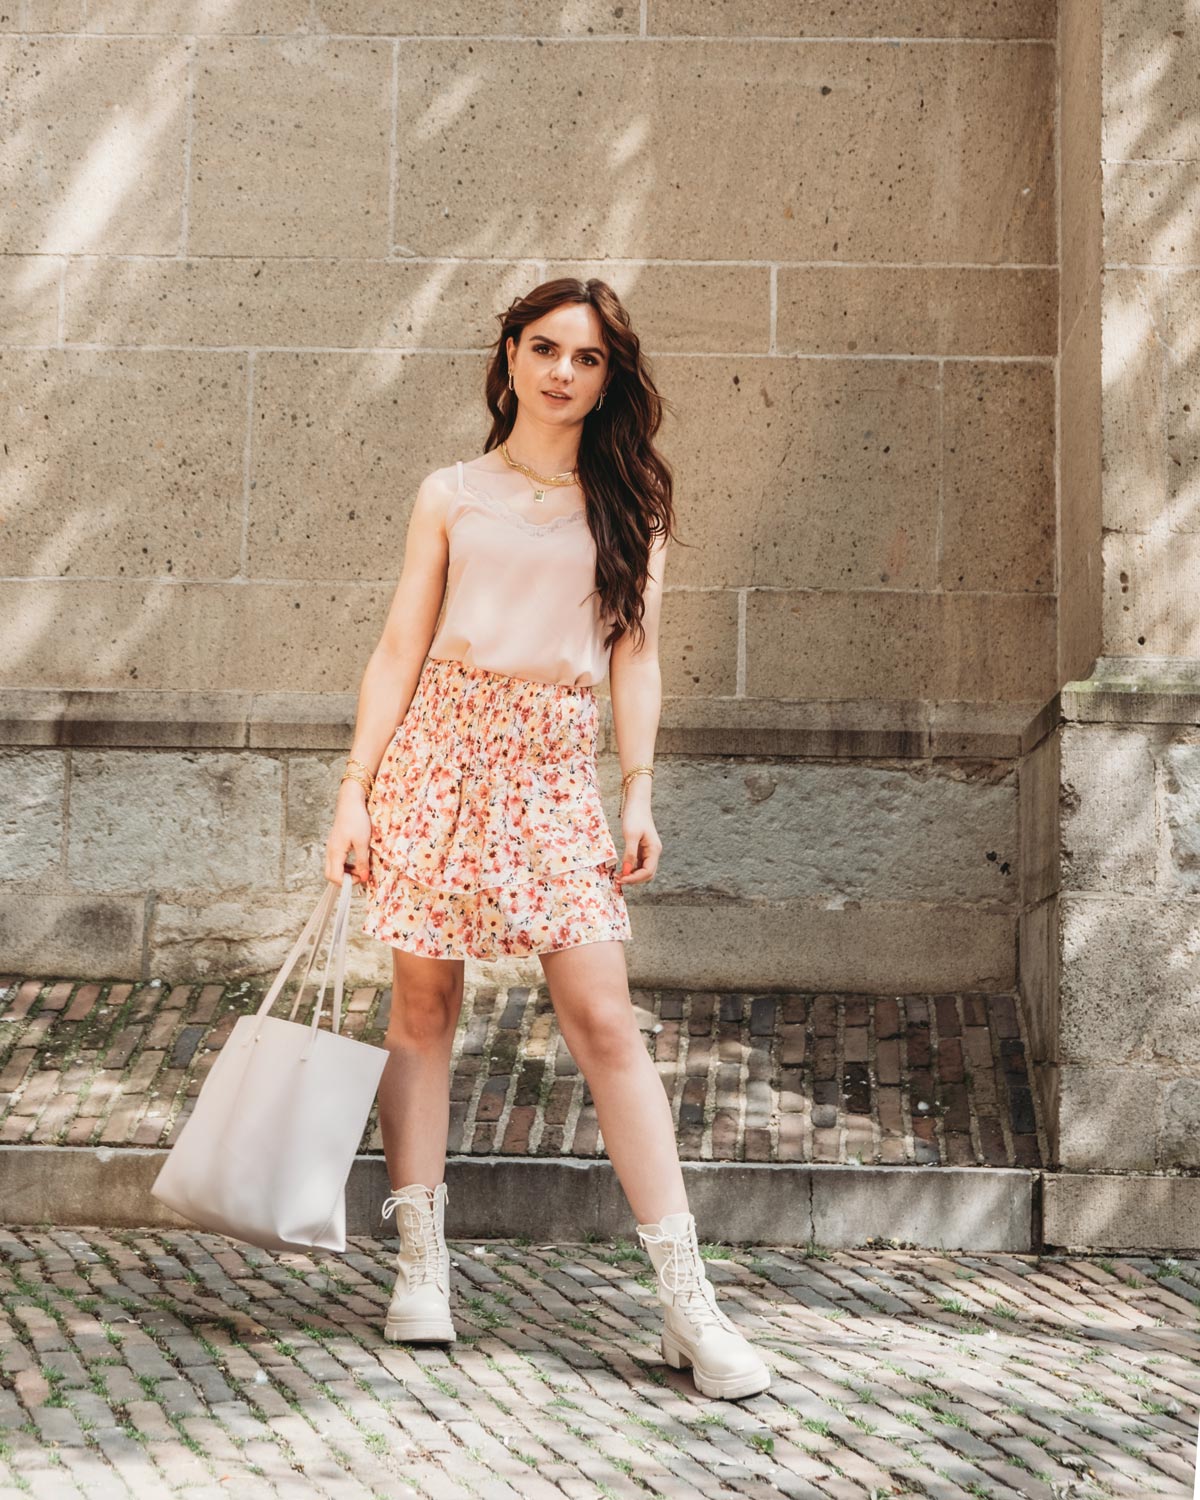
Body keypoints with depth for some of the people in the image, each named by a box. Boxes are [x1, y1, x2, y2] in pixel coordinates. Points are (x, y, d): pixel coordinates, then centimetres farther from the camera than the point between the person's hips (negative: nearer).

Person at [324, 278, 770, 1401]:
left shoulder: (627, 501, 12)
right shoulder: (451, 495, 10)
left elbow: (635, 653, 9)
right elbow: (400, 648, 8)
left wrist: (639, 790, -1)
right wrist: (354, 790, 2)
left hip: (555, 763, 0)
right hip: (441, 744, 1)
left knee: (603, 1018, -9)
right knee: (423, 1003, 2)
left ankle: (686, 1303, -7)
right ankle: (421, 1265, 13)